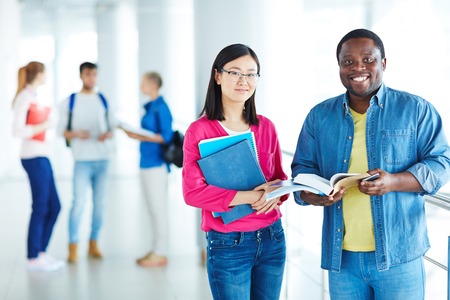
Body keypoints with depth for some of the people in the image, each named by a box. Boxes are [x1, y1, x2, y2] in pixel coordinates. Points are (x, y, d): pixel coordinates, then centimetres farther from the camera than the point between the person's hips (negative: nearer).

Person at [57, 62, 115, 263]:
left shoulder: (103, 100, 10)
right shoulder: (70, 102, 3)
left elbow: (112, 127, 12)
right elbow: (61, 130, 2)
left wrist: (107, 135, -10)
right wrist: (76, 134, -17)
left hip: (102, 158, 3)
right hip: (82, 159, -3)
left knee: (99, 203, 6)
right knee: (79, 202, -11)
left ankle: (93, 244, 17)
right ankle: (73, 247, -5)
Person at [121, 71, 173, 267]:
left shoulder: (161, 107, -11)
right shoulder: (149, 106, 15)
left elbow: (167, 136, -17)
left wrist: (140, 137, -19)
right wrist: (135, 133, 7)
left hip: (156, 164, -9)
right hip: (147, 163, 9)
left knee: (158, 209, -4)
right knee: (153, 210, 12)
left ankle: (160, 254, 2)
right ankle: (155, 251, 18)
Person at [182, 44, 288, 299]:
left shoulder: (266, 127, 5)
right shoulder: (200, 131, -9)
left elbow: (280, 177, 13)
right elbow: (193, 191, -17)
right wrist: (252, 196, -23)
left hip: (272, 238, 5)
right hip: (228, 243, -4)